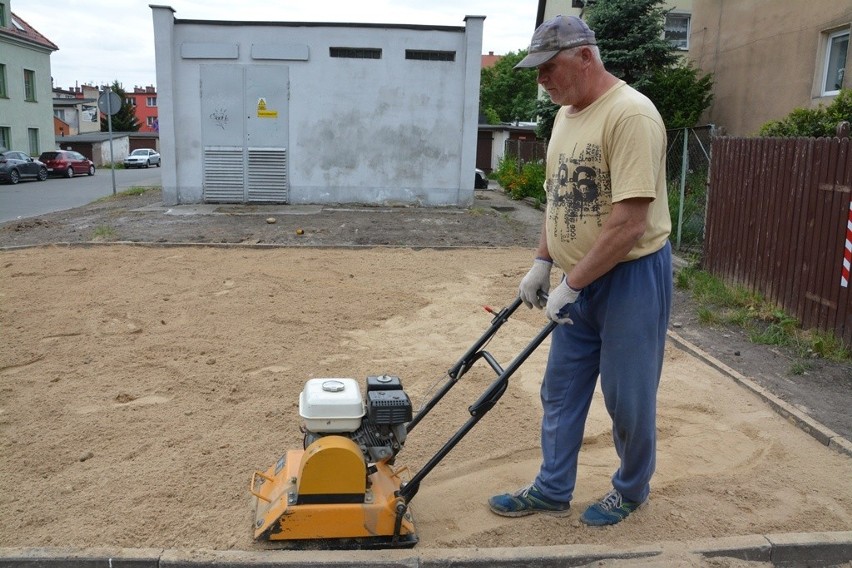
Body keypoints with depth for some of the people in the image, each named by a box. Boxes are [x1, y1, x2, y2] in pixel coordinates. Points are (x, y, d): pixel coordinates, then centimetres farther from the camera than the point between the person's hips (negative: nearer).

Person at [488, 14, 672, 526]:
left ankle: (632, 490, 32)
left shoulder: (630, 114, -21)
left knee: (627, 398, 8)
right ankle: (552, 491, 30)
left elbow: (628, 223, -25)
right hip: (579, 282, 9)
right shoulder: (566, 115, 8)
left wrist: (570, 285, -21)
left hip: (632, 277, -8)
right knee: (561, 391, 14)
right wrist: (543, 262, 10)